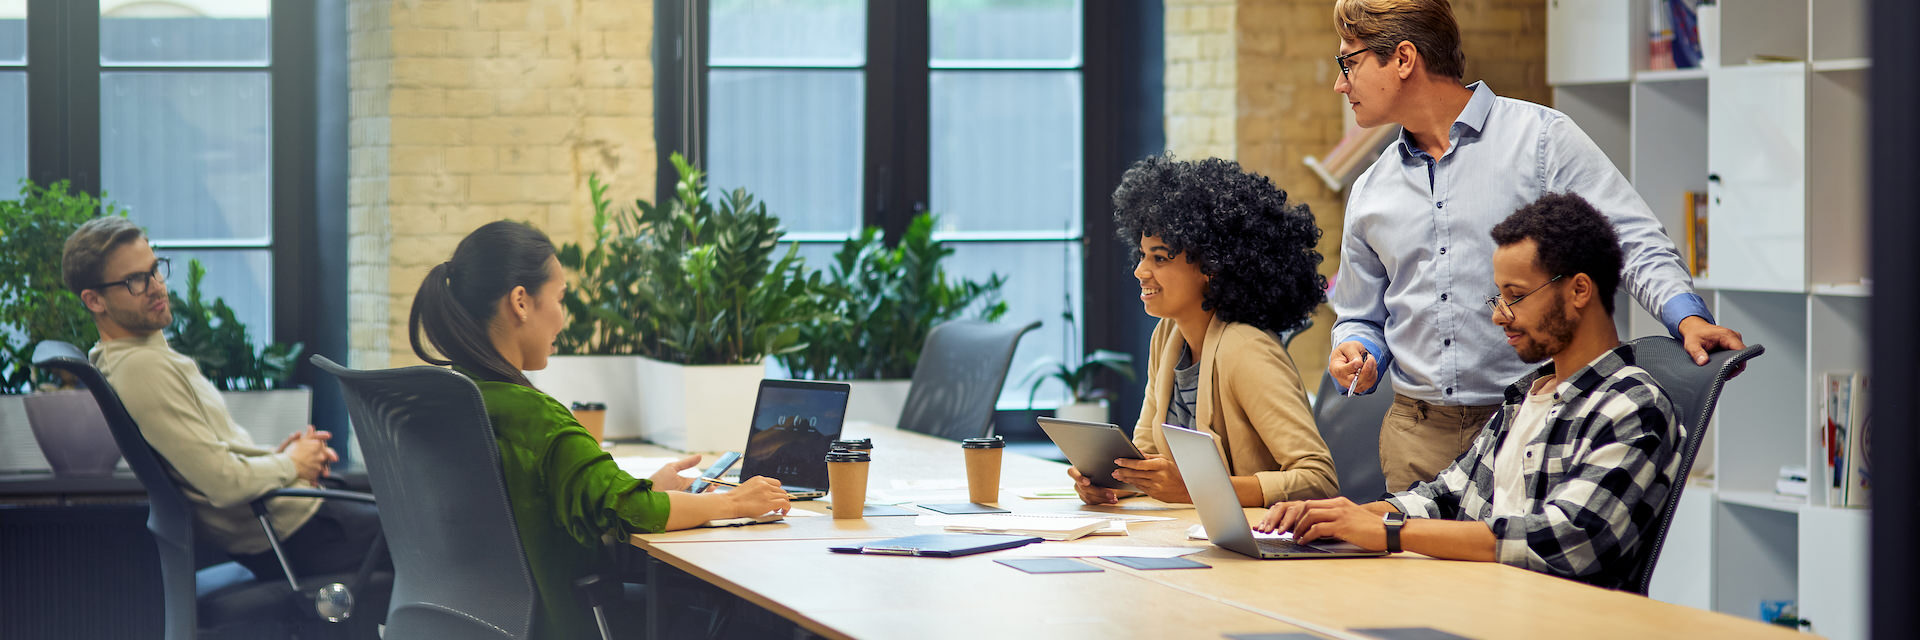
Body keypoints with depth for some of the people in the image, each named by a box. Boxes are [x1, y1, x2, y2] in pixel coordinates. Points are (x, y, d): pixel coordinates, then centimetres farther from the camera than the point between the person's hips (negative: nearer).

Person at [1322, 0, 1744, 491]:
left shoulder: (1541, 137, -2)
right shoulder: (1370, 193, 15)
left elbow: (1634, 242, -6)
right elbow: (1360, 317, 24)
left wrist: (1688, 317, -22)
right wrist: (1357, 354, 1)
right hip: (1417, 433, 4)